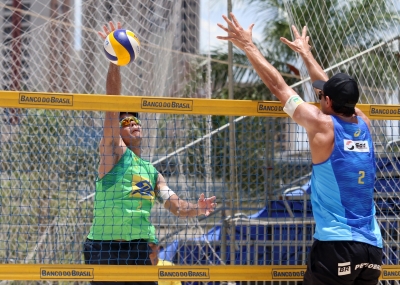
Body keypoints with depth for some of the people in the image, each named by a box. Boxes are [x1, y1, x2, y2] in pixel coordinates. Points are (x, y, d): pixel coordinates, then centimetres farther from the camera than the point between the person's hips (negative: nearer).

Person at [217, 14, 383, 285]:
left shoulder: (323, 126, -5)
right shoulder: (364, 124, 11)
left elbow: (278, 85, 1)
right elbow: (335, 88, 28)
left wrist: (248, 45, 11)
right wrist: (305, 52, 42)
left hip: (336, 246, -6)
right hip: (372, 248, 6)